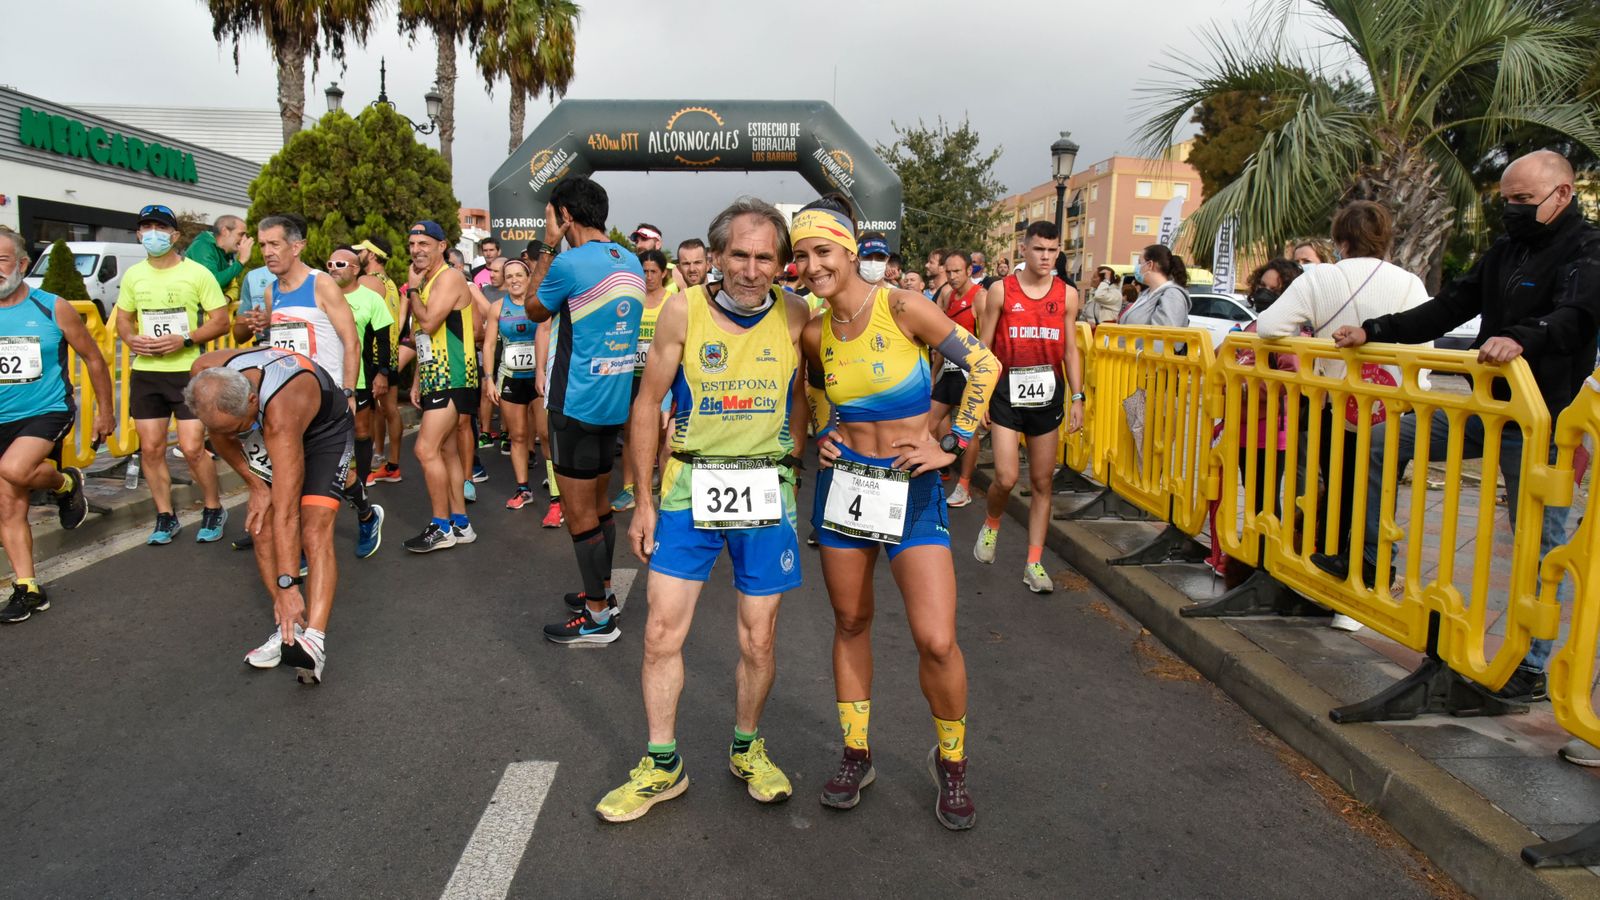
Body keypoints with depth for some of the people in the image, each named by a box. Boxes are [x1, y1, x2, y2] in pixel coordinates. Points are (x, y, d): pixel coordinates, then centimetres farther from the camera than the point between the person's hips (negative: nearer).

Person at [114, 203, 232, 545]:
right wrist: (131, 339, -4)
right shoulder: (133, 275, 9)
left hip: (188, 371, -4)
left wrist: (185, 339, -18)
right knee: (151, 449, 6)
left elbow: (221, 322, -4)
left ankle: (214, 510, 15)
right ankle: (165, 517, 19)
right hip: (145, 372, 5)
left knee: (193, 448, -7)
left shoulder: (197, 273, -5)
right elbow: (123, 319, 19)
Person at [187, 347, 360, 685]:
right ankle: (291, 629, -2)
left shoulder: (280, 410, -43)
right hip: (267, 430, 7)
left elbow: (286, 510, -44)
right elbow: (219, 435, -4)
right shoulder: (204, 375, -28)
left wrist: (287, 586, -44)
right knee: (261, 527, -6)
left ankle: (313, 640, -34)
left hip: (325, 428, -6)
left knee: (315, 532, -23)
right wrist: (255, 485, -13)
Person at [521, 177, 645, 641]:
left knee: (579, 513, 1)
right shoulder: (632, 263, 7)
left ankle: (598, 617, 8)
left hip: (576, 405, -8)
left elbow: (535, 311, 2)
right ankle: (602, 589, 33)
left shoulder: (569, 264, -17)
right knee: (600, 502, 21)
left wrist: (547, 246, 3)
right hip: (614, 400, 8)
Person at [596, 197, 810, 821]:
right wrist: (643, 499, -1)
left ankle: (747, 747, 32)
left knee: (758, 640, 8)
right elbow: (647, 405, 0)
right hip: (689, 486, 0)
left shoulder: (795, 316, -3)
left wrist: (786, 473, 5)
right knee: (662, 631, 2)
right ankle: (662, 766, 19)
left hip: (765, 490, 0)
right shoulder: (684, 311, -6)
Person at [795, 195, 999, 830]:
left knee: (937, 640, -9)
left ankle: (951, 762, 18)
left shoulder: (901, 308, -13)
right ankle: (856, 756, 30)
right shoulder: (814, 334, 1)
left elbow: (984, 366, -8)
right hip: (844, 480, 4)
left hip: (912, 487, -4)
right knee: (851, 622, 12)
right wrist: (821, 436, 5)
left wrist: (952, 445, -8)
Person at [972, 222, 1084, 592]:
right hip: (1007, 391, -3)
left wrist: (1077, 398, 4)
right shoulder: (1001, 290, -2)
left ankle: (1034, 563, 14)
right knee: (1006, 478, -10)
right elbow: (983, 347, 0)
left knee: (1042, 482, 6)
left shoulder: (1067, 294, 6)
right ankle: (991, 524, 24)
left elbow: (1070, 349, 10)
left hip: (1048, 394, 3)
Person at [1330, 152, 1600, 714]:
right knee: (1384, 439, 7)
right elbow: (1448, 308, 14)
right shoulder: (1506, 250, 13)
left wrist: (1523, 338, -51)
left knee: (1541, 545, -1)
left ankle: (1534, 669, 10)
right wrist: (1372, 330, 5)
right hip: (1488, 409, 8)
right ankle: (1371, 561, 16)